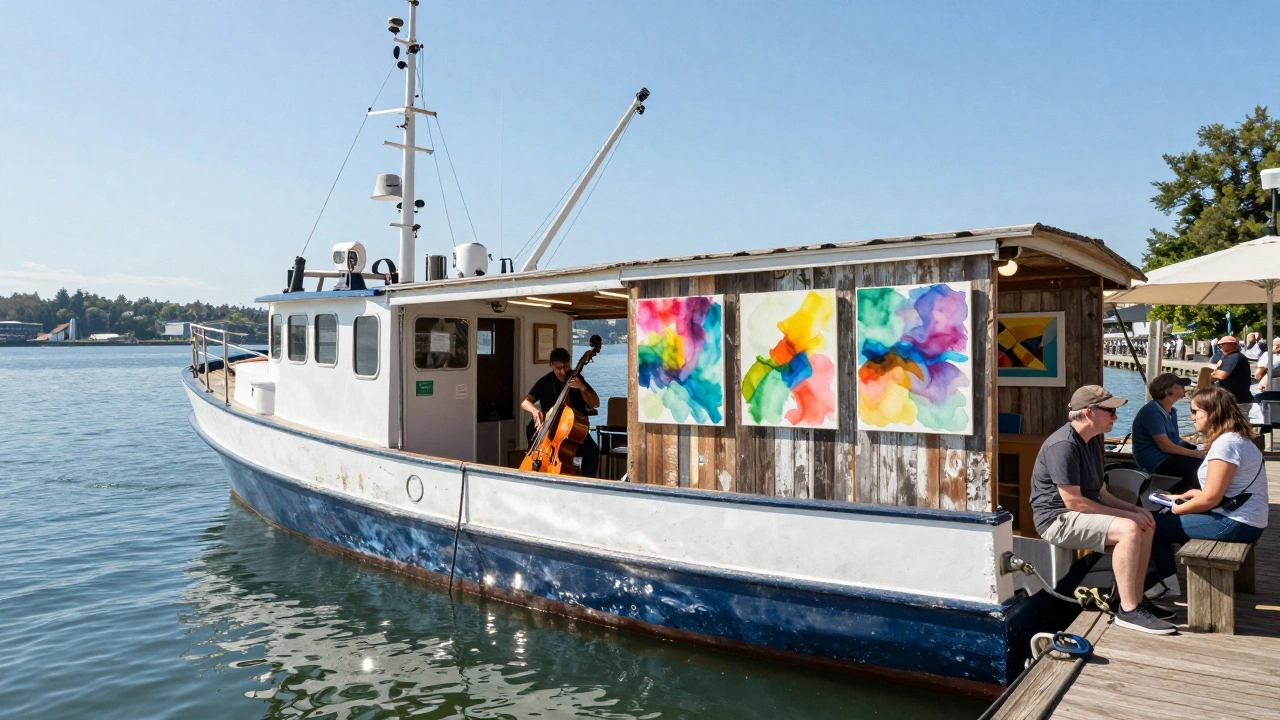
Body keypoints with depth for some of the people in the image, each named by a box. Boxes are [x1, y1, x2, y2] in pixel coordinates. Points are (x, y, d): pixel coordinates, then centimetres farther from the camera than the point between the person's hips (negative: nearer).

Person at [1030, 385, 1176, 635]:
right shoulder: (1063, 445, -22)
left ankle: (1136, 600, 10)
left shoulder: (1091, 440, 11)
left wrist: (1132, 508, 0)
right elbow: (1073, 501, -24)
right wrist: (1125, 514, -17)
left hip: (1081, 512, 10)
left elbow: (1098, 492, 15)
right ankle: (1128, 611, -19)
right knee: (1128, 530, -25)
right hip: (1058, 519, -10)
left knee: (1146, 526, 5)